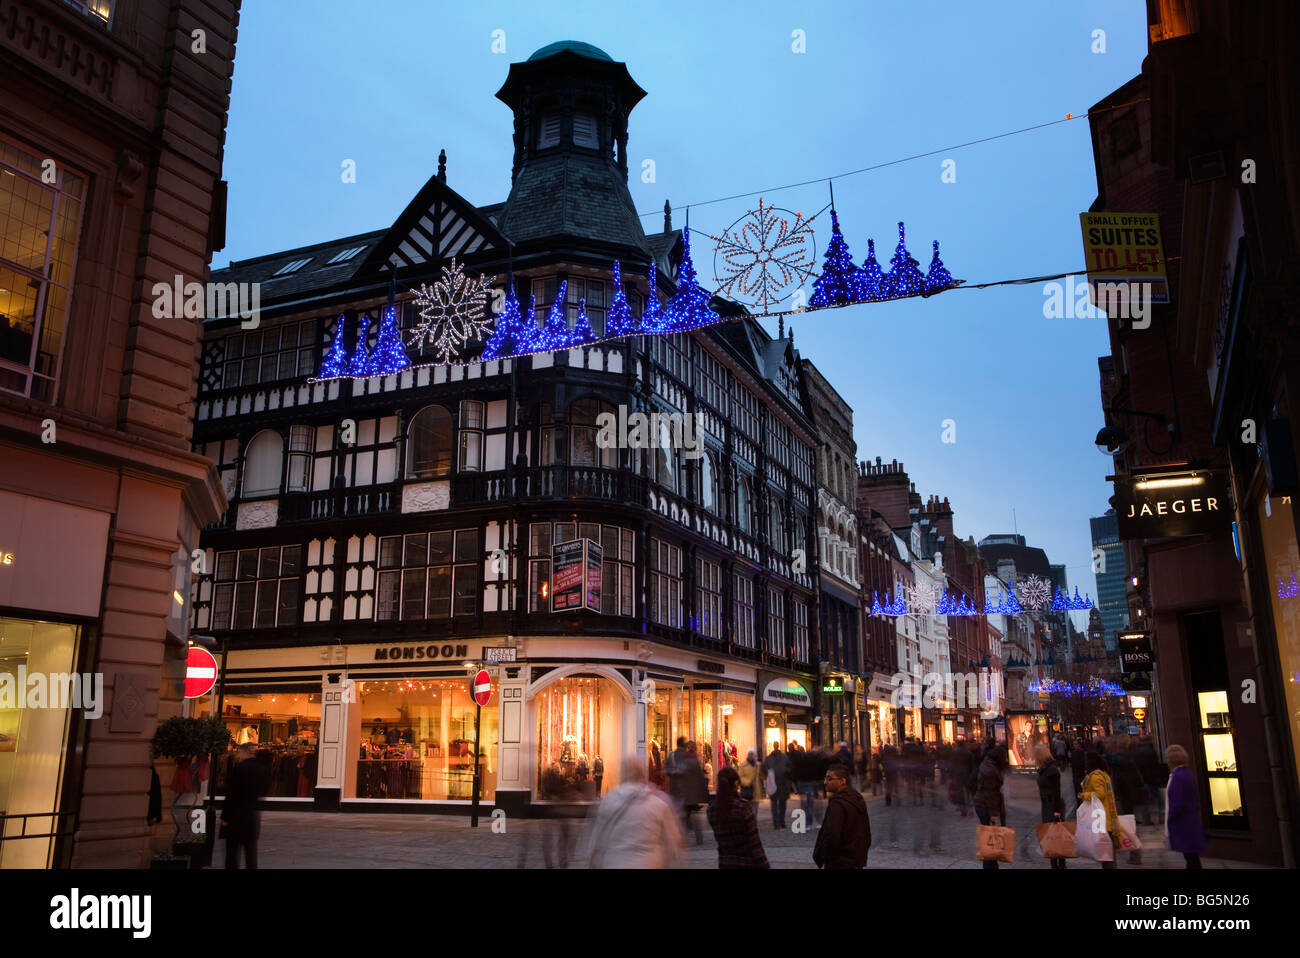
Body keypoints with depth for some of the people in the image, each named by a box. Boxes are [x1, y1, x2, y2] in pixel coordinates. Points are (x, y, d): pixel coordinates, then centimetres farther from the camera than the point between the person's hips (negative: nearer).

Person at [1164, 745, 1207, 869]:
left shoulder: (1178, 777, -20)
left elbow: (1178, 804, -22)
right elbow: (1195, 800, 17)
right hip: (1191, 822, 10)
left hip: (1183, 825, -10)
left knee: (1191, 858, -5)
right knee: (1192, 858, 14)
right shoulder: (1188, 774, 10)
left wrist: (1169, 820, -9)